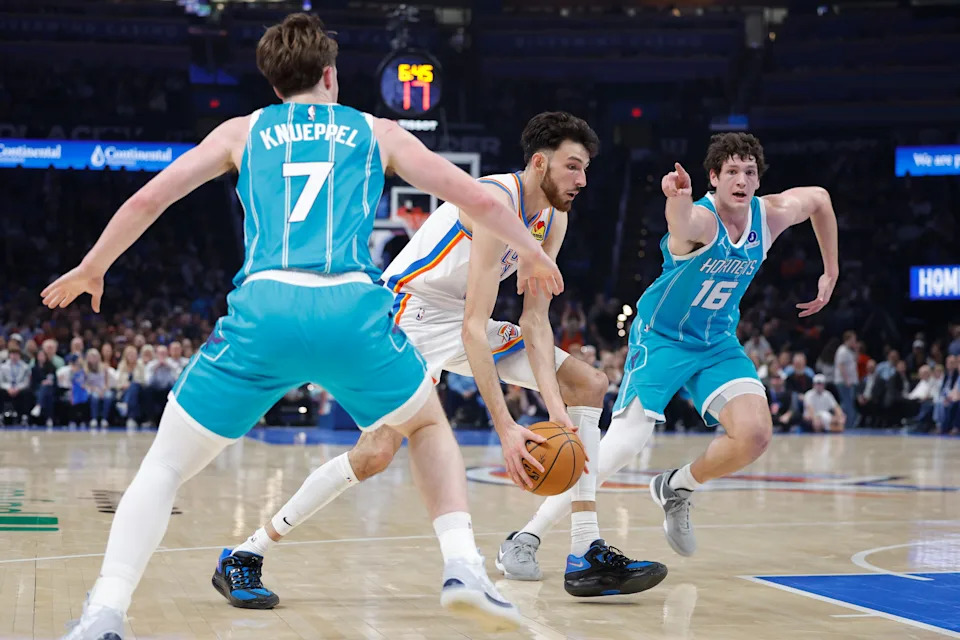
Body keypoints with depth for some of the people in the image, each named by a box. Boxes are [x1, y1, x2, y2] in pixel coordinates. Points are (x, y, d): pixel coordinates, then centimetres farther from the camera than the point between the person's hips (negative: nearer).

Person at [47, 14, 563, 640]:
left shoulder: (243, 131, 24)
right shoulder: (377, 132, 24)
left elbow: (148, 199, 19)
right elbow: (478, 200, 24)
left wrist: (91, 269, 34)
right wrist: (532, 251, 41)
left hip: (263, 309, 0)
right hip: (354, 307, 0)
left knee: (165, 467, 13)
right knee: (430, 426, 29)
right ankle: (463, 566, 10)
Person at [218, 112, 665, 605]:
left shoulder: (552, 219, 1)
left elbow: (534, 319, -2)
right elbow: (473, 327, -31)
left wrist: (554, 406, -16)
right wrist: (504, 427, -36)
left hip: (467, 321, 9)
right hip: (412, 311, -9)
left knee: (589, 386, 3)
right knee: (377, 452, -25)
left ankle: (586, 554, -1)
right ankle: (249, 553, -11)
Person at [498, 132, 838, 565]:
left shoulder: (770, 216, -9)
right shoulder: (702, 219, -27)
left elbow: (819, 198, 13)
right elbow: (681, 228, -54)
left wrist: (830, 274, 15)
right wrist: (677, 200, -78)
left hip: (718, 342, 5)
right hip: (661, 337, -5)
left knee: (755, 435, -15)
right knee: (624, 444, -18)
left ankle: (677, 489, 13)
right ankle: (528, 535, -10)